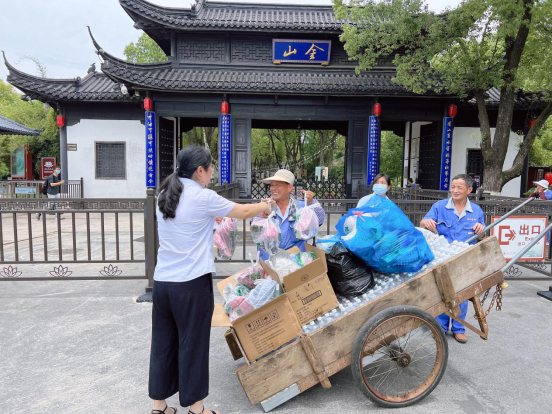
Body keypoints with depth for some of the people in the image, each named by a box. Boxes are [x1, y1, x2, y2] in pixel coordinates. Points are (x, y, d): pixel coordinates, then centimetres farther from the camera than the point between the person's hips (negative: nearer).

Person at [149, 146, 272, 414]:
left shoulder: (164, 196, 9)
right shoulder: (203, 198, -11)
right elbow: (243, 212, 0)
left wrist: (215, 217, 29)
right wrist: (264, 206, 18)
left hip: (162, 281, 7)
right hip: (192, 283, -6)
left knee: (163, 342, 14)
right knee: (192, 344, 6)